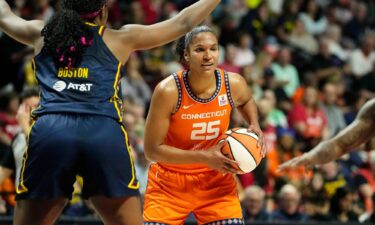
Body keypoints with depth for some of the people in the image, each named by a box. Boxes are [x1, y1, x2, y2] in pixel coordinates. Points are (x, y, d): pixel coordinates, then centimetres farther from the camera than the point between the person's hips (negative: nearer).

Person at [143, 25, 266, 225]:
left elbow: (246, 101, 16)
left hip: (215, 180, 3)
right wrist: (204, 157, -25)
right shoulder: (168, 90, -24)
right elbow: (152, 149, -19)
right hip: (169, 182, -2)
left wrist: (254, 126, -5)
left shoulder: (234, 84, -12)